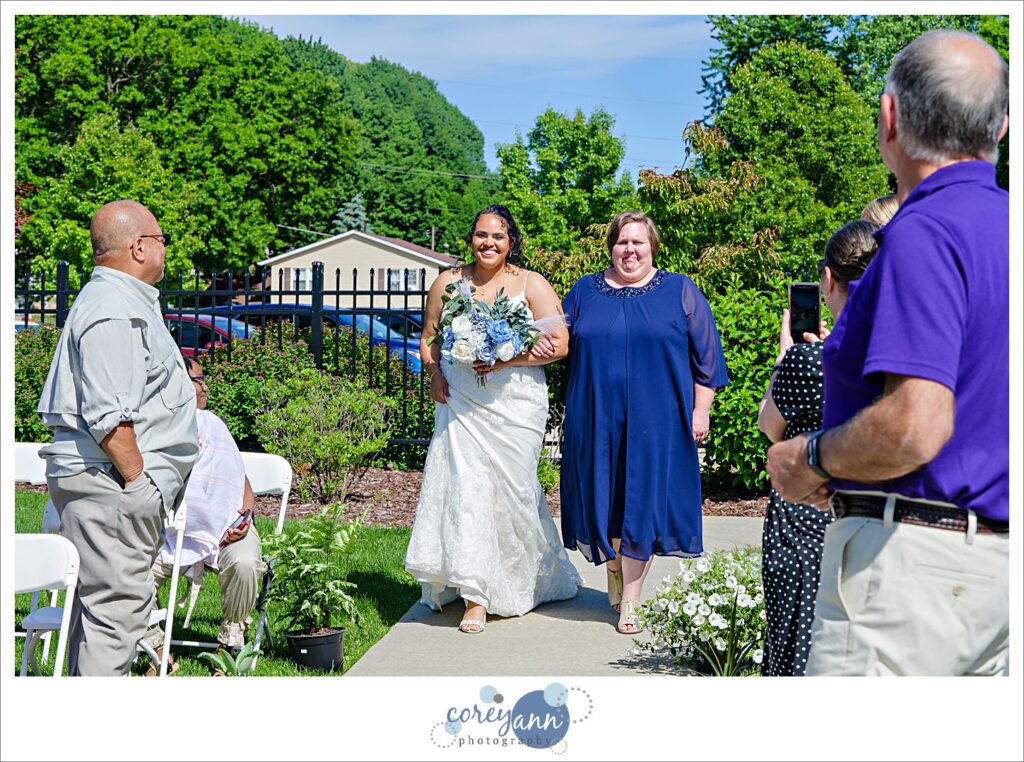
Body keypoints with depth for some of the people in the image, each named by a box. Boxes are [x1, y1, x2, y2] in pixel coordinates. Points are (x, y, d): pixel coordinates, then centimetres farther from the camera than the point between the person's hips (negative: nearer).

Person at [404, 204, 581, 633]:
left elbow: (559, 344, -5)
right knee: (466, 489, -8)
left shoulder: (531, 285, 2)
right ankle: (475, 597, -2)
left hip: (515, 405, -1)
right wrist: (434, 374, -2)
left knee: (512, 492, 4)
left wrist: (506, 360, -15)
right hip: (460, 405, 2)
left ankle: (534, 580, 28)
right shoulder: (448, 283, 10)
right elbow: (429, 337, 17)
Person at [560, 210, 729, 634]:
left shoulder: (680, 292, 5)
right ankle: (614, 576, 30)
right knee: (605, 499, 7)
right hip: (597, 420, 2)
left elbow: (705, 355, 4)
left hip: (655, 421, -2)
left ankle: (630, 600, 4)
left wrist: (701, 409, -3)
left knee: (642, 502, -3)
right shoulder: (585, 292, 11)